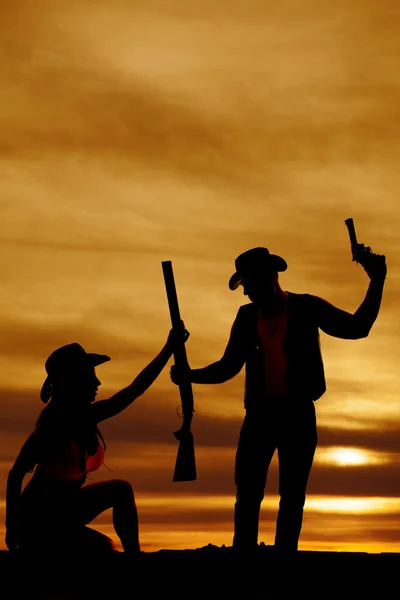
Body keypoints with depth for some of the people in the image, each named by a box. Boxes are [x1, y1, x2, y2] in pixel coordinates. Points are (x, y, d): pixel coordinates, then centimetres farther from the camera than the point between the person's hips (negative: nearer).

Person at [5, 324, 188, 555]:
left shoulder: (86, 417, -2)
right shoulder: (53, 424, -25)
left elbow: (134, 389, 2)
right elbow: (16, 474, -21)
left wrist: (169, 348, 2)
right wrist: (12, 529, -20)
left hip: (63, 510, 9)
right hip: (37, 522, -9)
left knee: (121, 489, 7)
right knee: (104, 547, -19)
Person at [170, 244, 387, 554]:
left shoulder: (305, 307, 0)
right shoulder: (247, 316, 8)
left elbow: (356, 328, -6)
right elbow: (228, 366, 11)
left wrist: (377, 282, -15)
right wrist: (189, 375, -4)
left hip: (298, 413, -2)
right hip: (260, 413, 3)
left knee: (292, 494, 2)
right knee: (248, 493, 0)